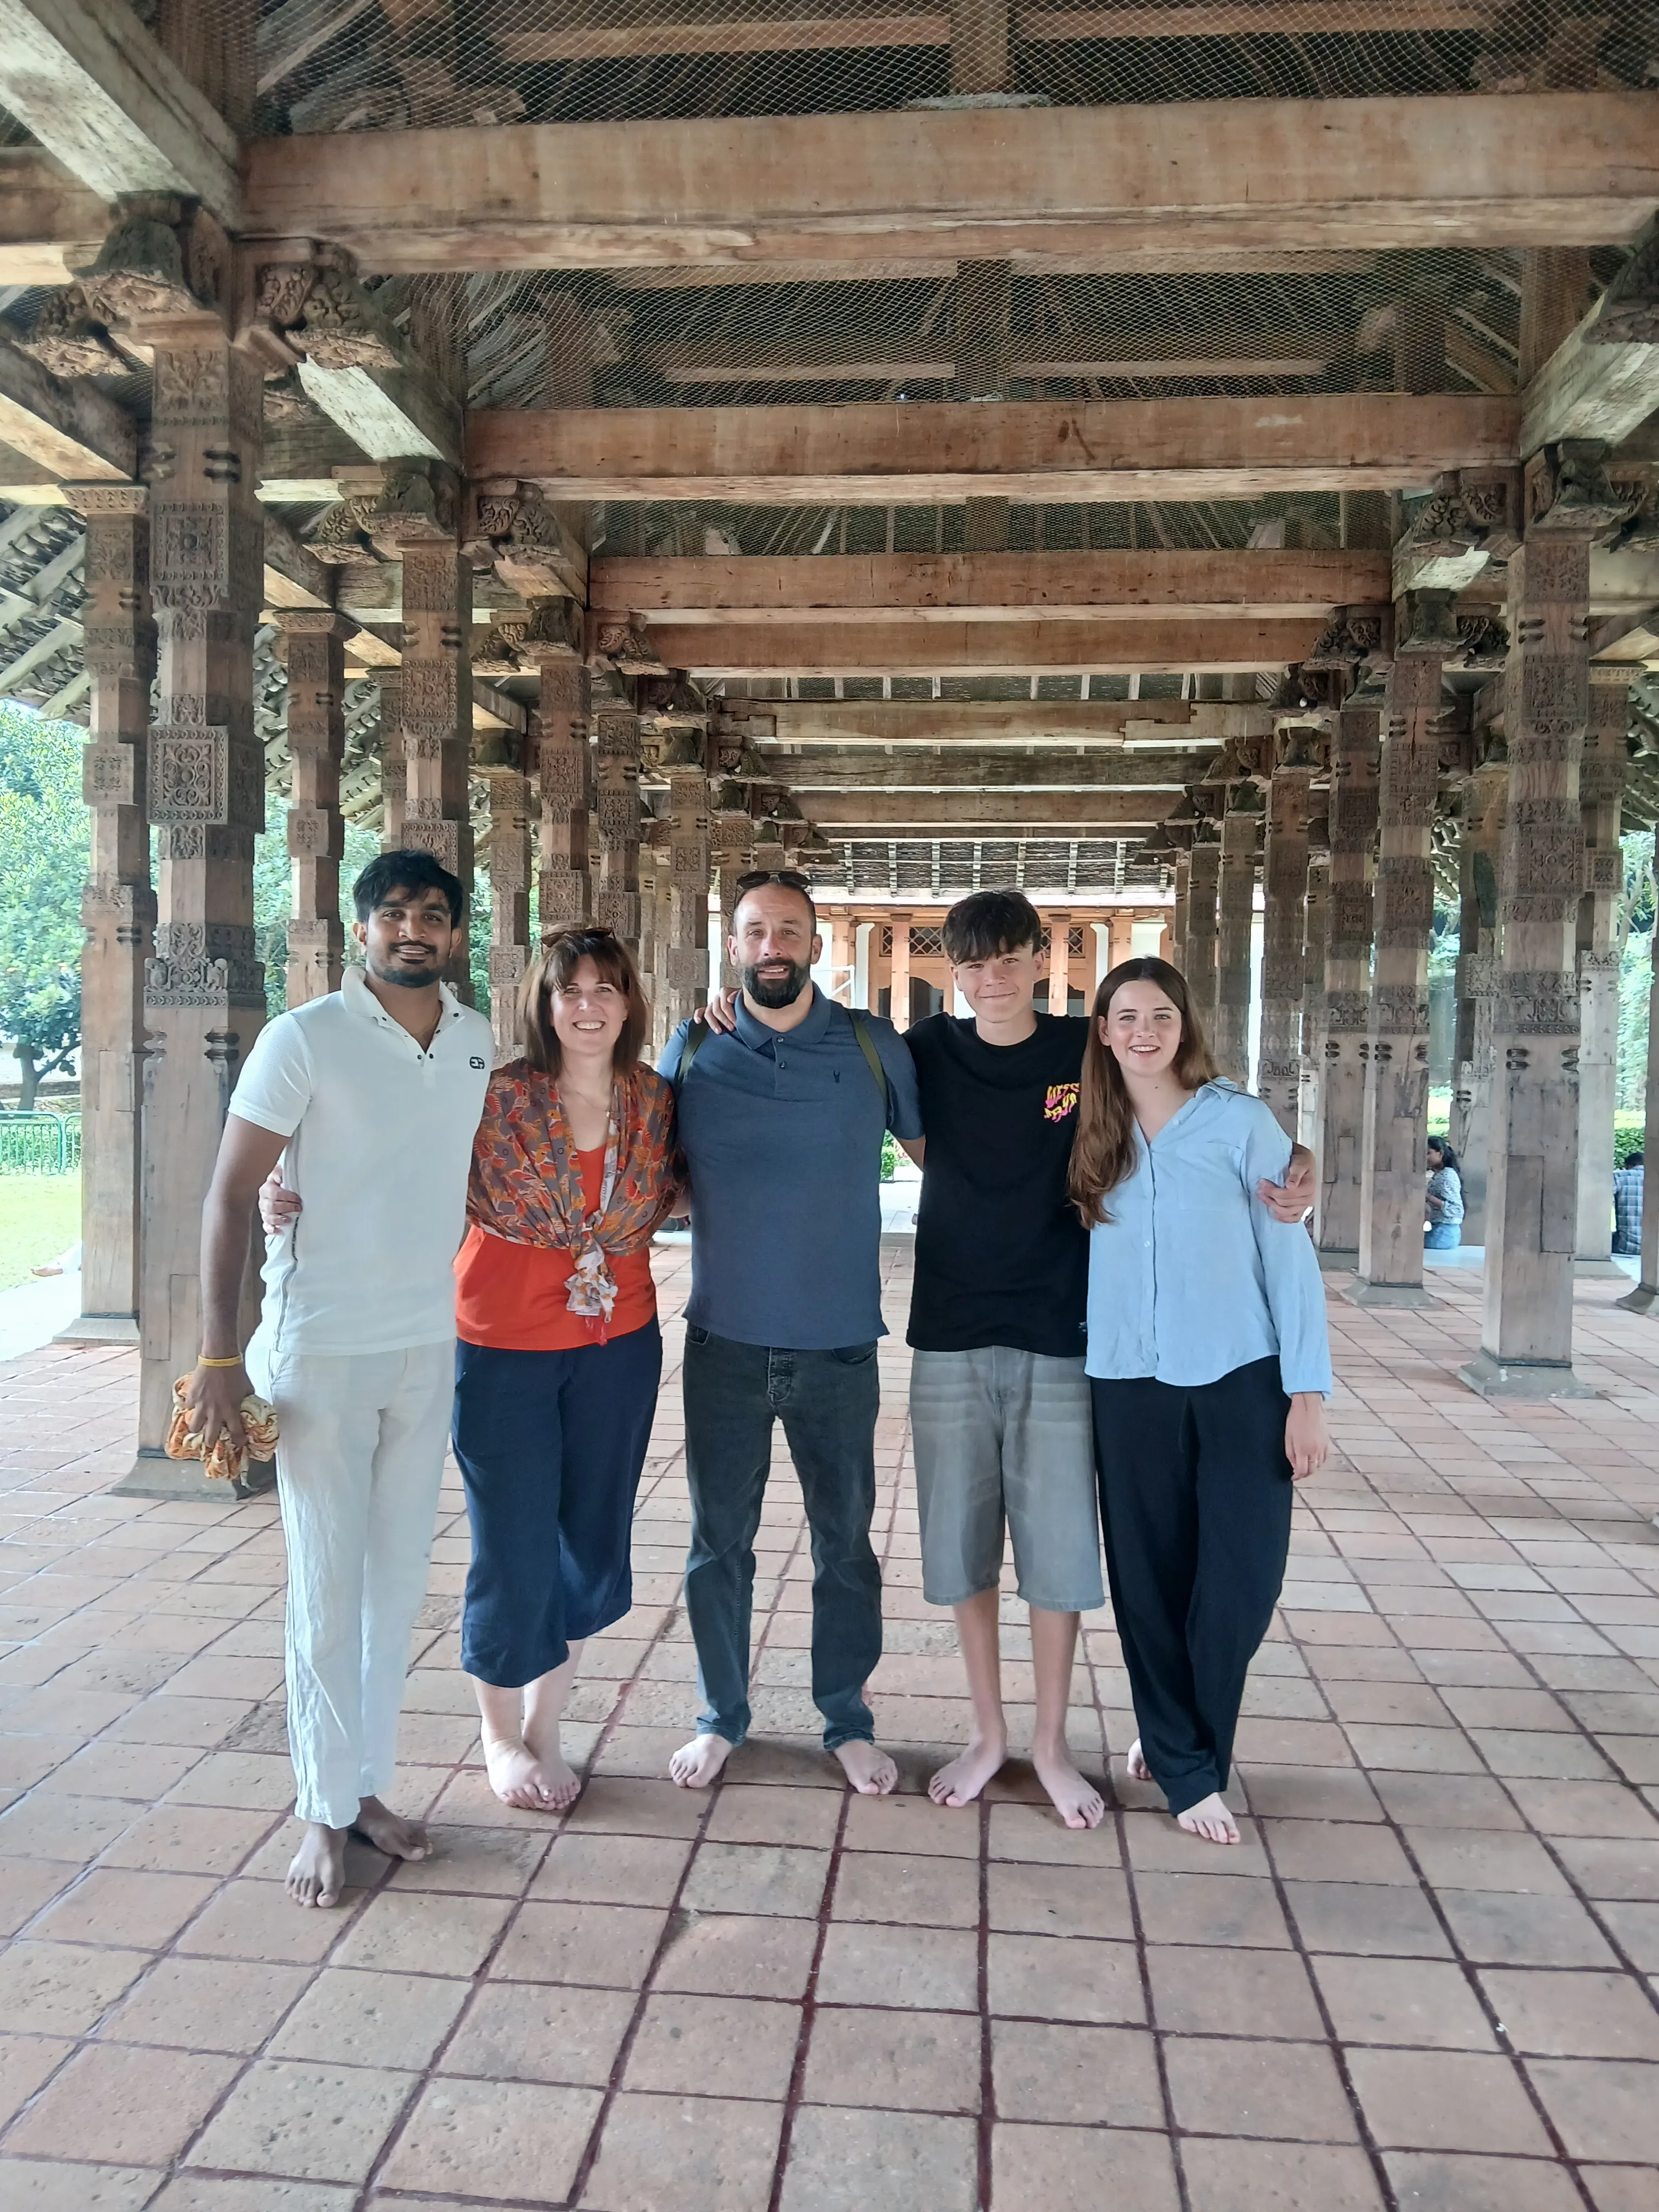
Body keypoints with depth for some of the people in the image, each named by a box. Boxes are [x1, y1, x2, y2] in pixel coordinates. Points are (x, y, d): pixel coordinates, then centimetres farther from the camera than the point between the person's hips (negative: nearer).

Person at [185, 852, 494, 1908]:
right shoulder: (304, 1040, -10)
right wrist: (221, 1356, -13)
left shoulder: (481, 1041, 4)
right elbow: (231, 1198, -9)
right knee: (328, 1586, 4)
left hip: (430, 1346, 5)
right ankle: (326, 1811, 19)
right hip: (320, 1349, -4)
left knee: (399, 1578, 12)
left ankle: (367, 1782, 28)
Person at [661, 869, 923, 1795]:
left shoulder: (873, 1046, -1)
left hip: (839, 1344, -1)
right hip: (725, 1343, 1)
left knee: (845, 1542, 12)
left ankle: (848, 1719, 30)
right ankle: (723, 1716, 30)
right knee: (719, 1541, 12)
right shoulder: (693, 1050, 2)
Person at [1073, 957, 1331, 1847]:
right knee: (1150, 1580, 7)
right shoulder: (1092, 1138, 6)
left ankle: (1177, 1738, 26)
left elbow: (1289, 1257, -5)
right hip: (1129, 1384, 2)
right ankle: (1188, 1770, 25)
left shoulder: (1240, 1122, -4)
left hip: (1239, 1380, -2)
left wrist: (1307, 1392, -8)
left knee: (1242, 1580, 1)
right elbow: (1065, 1249, 11)